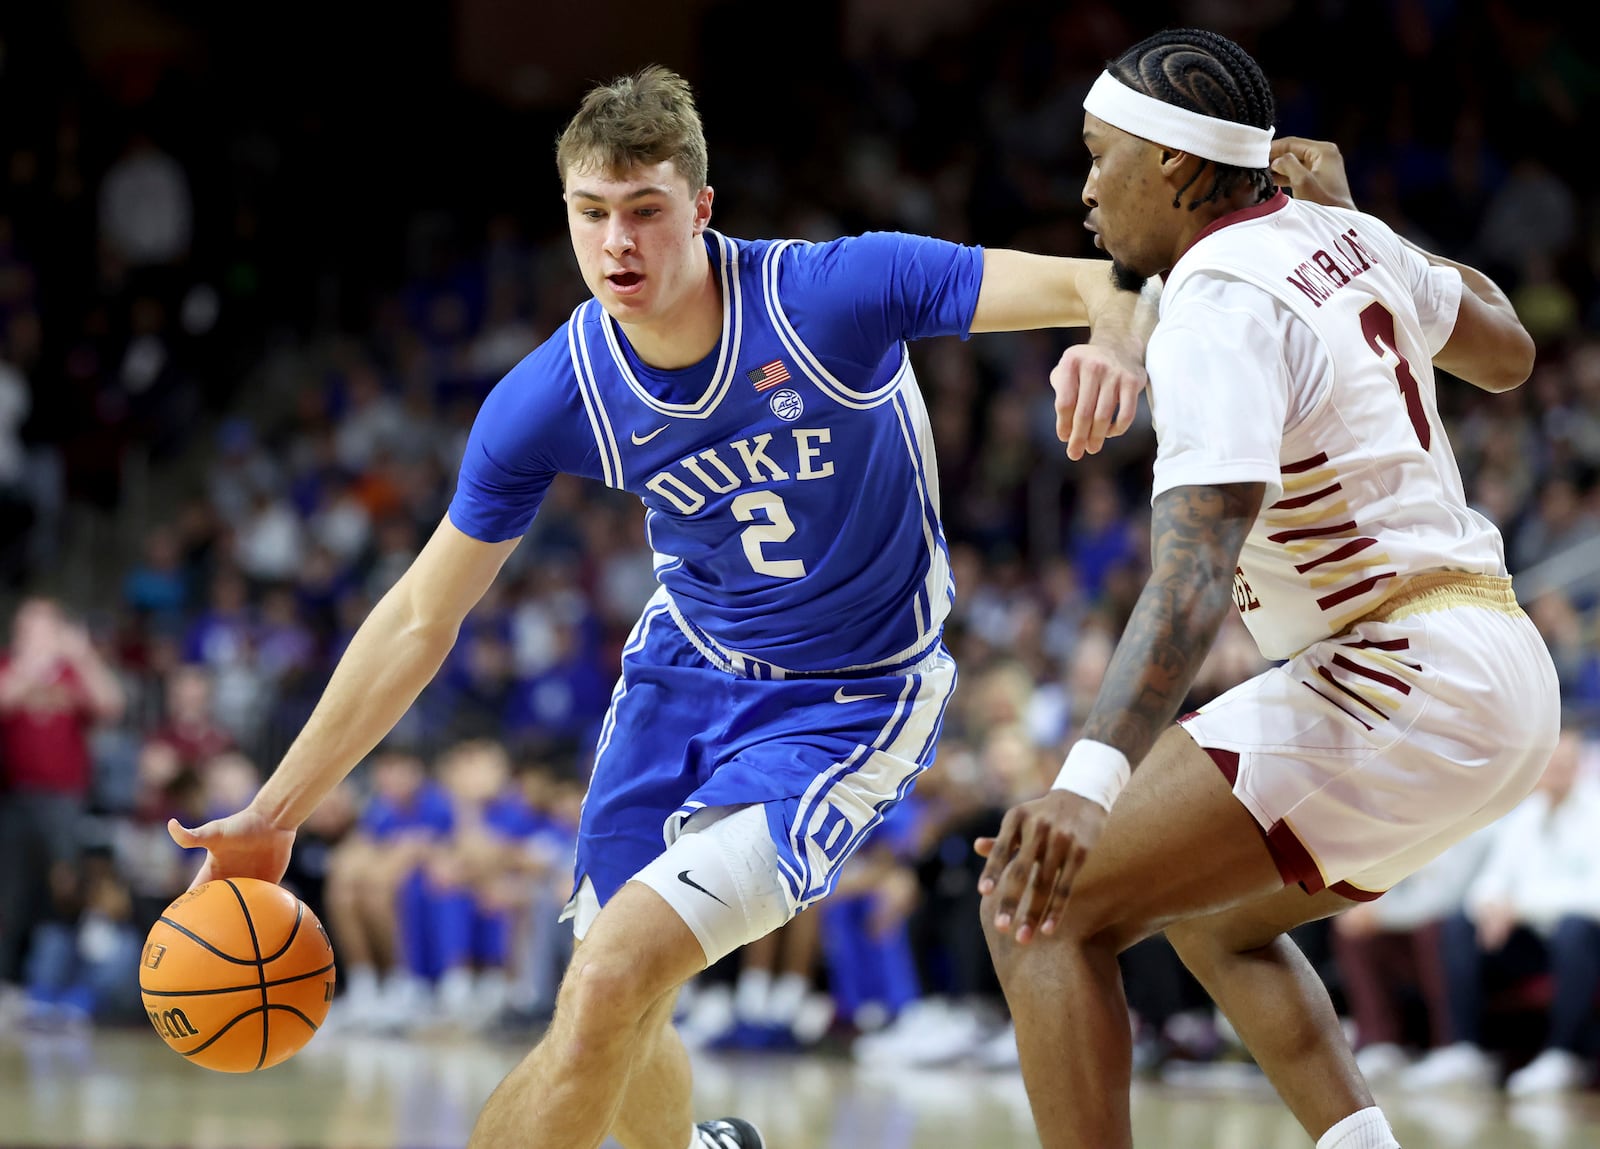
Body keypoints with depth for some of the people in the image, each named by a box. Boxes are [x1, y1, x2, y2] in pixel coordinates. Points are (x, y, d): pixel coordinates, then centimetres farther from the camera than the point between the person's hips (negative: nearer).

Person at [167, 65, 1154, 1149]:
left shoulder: (835, 291, -25)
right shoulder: (549, 398, -14)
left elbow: (1107, 286, -26)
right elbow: (421, 618, -4)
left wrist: (1113, 344, -51)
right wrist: (276, 812, -6)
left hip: (849, 706, -5)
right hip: (688, 667, 5)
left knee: (612, 980, -20)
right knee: (611, 1015, 12)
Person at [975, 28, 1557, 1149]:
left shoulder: (1219, 305, -15)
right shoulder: (1341, 240, 10)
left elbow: (1195, 573, -29)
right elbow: (1506, 353, 30)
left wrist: (1091, 780, -40)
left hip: (1401, 687, -10)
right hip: (1503, 672, 10)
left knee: (1044, 911, -12)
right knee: (1210, 912, 30)